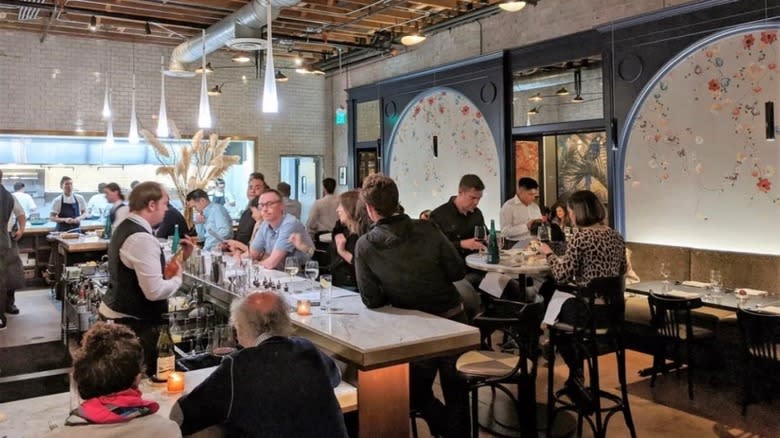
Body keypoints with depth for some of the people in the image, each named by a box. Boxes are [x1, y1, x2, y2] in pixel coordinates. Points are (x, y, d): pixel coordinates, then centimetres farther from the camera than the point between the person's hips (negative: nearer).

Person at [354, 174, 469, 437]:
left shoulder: (365, 245, -17)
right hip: (453, 319, 2)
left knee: (417, 393, 23)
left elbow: (371, 301, -12)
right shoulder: (426, 229, -14)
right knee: (456, 391, 19)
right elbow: (458, 272, -7)